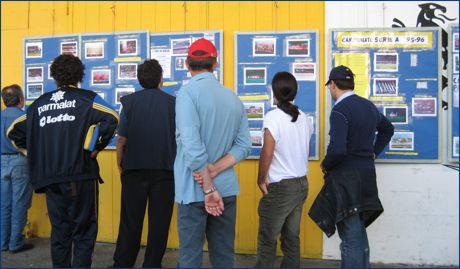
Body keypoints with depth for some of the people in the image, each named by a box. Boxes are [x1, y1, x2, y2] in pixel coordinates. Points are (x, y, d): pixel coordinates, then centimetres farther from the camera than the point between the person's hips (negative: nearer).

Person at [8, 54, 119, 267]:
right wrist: (95, 147, -7)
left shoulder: (39, 103, 12)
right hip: (80, 176, -4)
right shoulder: (87, 98, -1)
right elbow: (111, 119, -17)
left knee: (60, 233, 14)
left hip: (50, 179, 4)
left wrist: (38, 154, 16)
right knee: (84, 233, 4)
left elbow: (15, 132, 14)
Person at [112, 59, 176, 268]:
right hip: (165, 171, 0)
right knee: (159, 221, 7)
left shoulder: (130, 102, -1)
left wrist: (120, 166, 10)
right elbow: (179, 139, 2)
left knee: (130, 221, 9)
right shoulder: (173, 103, -1)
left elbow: (121, 140, -3)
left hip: (134, 170, 1)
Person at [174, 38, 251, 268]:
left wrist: (208, 188, -13)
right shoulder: (232, 97, 8)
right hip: (227, 188, 6)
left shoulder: (188, 92, -10)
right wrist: (214, 171, -5)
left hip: (195, 190, -5)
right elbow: (244, 145, 4)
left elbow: (192, 146, -19)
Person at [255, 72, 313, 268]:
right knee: (292, 237, 13)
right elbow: (305, 152, 12)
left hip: (280, 186, -7)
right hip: (301, 184, 7)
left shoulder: (273, 117, -14)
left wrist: (261, 180, -5)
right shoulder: (304, 118, 6)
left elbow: (267, 153, -17)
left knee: (267, 239, 3)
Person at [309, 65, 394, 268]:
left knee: (351, 238, -1)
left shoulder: (340, 111, -17)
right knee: (359, 233, 20)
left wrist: (325, 166, -7)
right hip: (366, 175, 9)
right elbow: (388, 129, 27)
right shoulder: (368, 106, 10)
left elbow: (337, 150, -26)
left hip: (346, 178, -8)